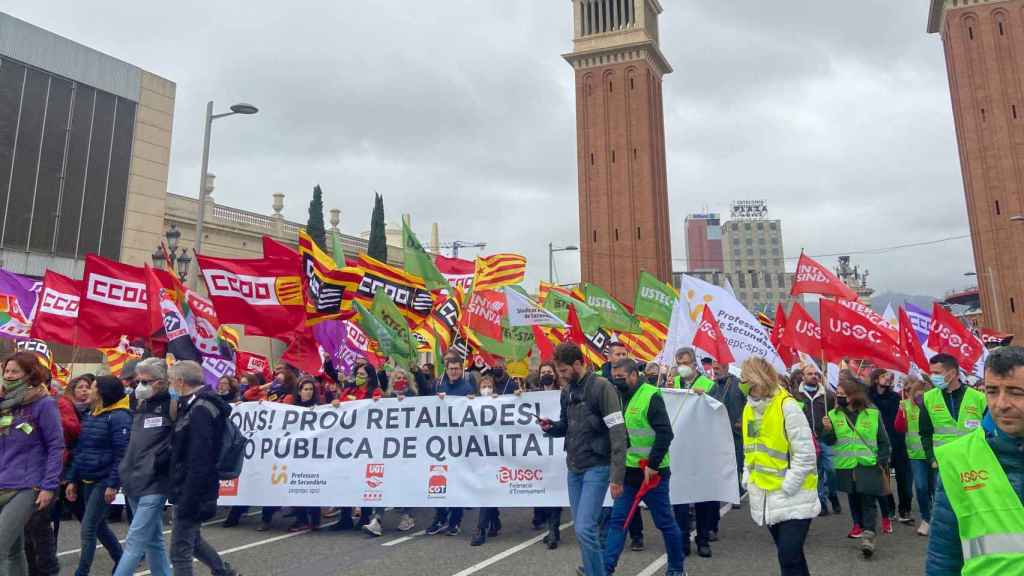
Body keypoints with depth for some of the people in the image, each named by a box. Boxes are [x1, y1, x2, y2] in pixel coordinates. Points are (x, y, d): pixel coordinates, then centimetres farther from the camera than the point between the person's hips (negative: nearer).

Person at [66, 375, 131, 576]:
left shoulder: (119, 417, -16)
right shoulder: (89, 416, 11)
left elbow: (122, 454, -19)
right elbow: (80, 450, 15)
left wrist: (113, 484, -23)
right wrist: (72, 479, 12)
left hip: (105, 481, -9)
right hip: (87, 481, 9)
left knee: (88, 529, -6)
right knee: (99, 525, 17)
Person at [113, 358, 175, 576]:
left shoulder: (171, 404, -10)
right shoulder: (141, 406, 13)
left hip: (155, 484, -8)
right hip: (136, 482, 8)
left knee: (135, 541, -7)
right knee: (153, 540, 15)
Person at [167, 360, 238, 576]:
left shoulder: (200, 411, -21)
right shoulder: (194, 406, 10)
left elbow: (199, 463, -25)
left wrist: (187, 503, -23)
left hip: (192, 492, -10)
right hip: (189, 491, 10)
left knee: (180, 551, 1)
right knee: (192, 539, 24)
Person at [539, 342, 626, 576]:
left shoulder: (602, 387, -14)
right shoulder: (566, 391, 8)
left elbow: (618, 433, -17)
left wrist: (617, 476, -21)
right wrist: (551, 427, -4)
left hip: (596, 467, -7)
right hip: (573, 468, 7)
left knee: (585, 528, -12)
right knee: (580, 528, 13)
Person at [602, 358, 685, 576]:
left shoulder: (651, 396, -14)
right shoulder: (619, 397, 8)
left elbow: (665, 434, -19)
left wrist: (652, 465, -20)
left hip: (652, 472, -7)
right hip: (628, 471, 7)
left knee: (665, 522, 8)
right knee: (618, 520, 5)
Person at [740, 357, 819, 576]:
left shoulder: (787, 406, -18)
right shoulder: (749, 408, 5)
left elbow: (805, 453, -19)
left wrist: (786, 488, -18)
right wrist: (748, 477, 7)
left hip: (793, 496, -7)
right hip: (767, 496, 7)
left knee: (789, 557, -8)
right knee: (790, 553, 18)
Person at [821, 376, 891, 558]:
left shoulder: (872, 413, -5)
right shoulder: (834, 414, -1)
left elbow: (883, 440, 2)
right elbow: (830, 442, 2)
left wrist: (882, 462, -2)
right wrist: (827, 430, -18)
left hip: (868, 465, -3)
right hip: (846, 466, 3)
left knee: (868, 501, -6)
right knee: (854, 499, 15)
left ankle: (868, 535, -8)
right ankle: (859, 526, 31)